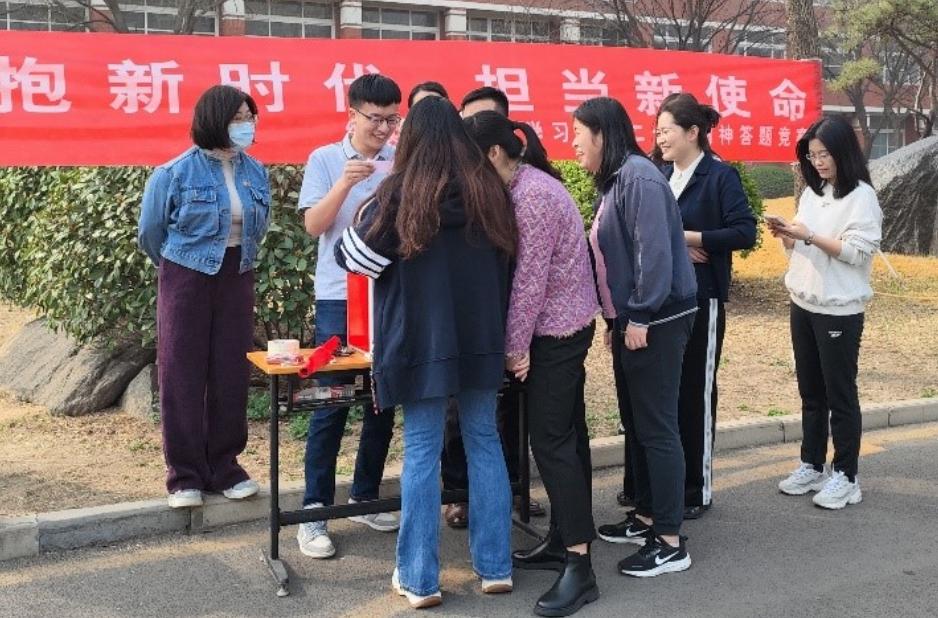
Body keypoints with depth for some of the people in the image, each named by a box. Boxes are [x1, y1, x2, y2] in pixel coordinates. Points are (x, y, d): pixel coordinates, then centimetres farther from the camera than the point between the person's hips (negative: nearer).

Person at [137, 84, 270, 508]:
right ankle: (184, 476, 10)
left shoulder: (255, 173, 2)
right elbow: (150, 233, 2)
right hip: (186, 282, -4)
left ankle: (224, 468, 19)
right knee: (182, 378, 0)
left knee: (232, 376, 6)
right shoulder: (175, 174, -10)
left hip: (237, 282, 4)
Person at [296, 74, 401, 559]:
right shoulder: (325, 159, 0)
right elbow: (313, 225, -7)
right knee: (331, 404, -2)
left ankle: (364, 498, 25)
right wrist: (344, 184, -21)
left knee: (383, 402, 10)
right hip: (339, 298, -3)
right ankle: (314, 512, 5)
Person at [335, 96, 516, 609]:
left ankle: (419, 578, 8)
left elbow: (353, 256, -1)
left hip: (423, 338, -3)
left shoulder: (401, 193, -9)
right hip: (482, 336, 4)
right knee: (484, 441, 12)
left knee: (422, 452, 2)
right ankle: (496, 566, 18)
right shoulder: (488, 189, 2)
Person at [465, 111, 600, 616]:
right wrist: (518, 339, 8)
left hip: (557, 329, -10)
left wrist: (515, 345, -14)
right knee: (566, 434, 13)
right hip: (563, 326, 10)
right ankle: (564, 540, 23)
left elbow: (530, 278, -20)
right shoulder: (525, 187, 11)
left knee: (550, 440, -9)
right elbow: (519, 269, 12)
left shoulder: (533, 195, -19)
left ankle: (579, 567, -6)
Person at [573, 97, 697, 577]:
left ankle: (670, 542, 2)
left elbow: (655, 250, -23)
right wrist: (616, 320, 17)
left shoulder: (638, 175, -15)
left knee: (656, 426, -5)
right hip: (632, 320, 10)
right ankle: (647, 517, 30)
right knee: (635, 421, 17)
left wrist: (640, 316, -21)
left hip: (656, 321, -10)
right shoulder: (614, 181, 15)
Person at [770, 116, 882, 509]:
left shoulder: (861, 196, -10)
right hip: (803, 305, 7)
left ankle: (845, 476, 12)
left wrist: (809, 235, -22)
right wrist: (785, 235, -6)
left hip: (839, 310, -7)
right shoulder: (811, 193, 11)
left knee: (840, 393, 2)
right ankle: (812, 465, 25)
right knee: (810, 391, 14)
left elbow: (857, 252, -17)